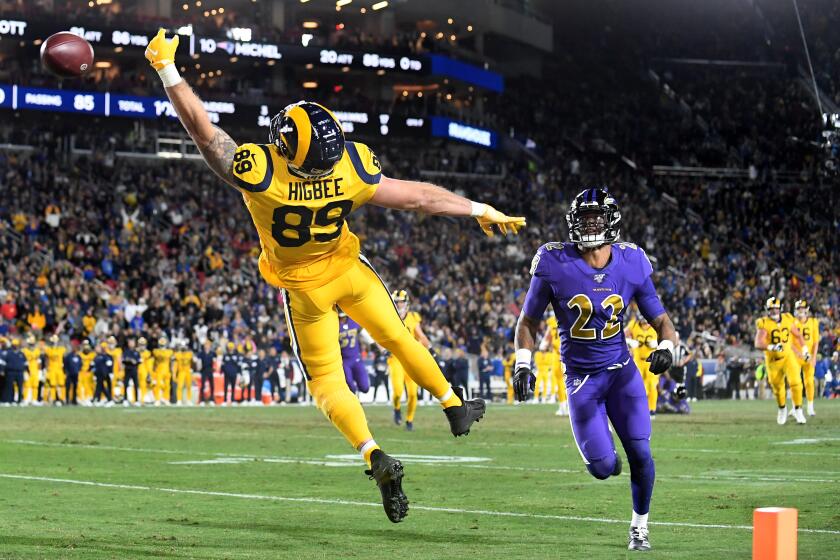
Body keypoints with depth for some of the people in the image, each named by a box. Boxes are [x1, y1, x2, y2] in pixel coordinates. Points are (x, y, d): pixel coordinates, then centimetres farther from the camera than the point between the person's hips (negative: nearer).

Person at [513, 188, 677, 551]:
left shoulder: (631, 265, -6)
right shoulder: (555, 265, -12)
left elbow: (660, 320, 2)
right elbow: (528, 321, 1)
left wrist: (666, 346, -19)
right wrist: (522, 364, -11)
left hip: (621, 371, 2)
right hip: (581, 378, -2)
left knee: (639, 454, -8)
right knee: (603, 468, -9)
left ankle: (639, 526, 17)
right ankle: (606, 455, 31)